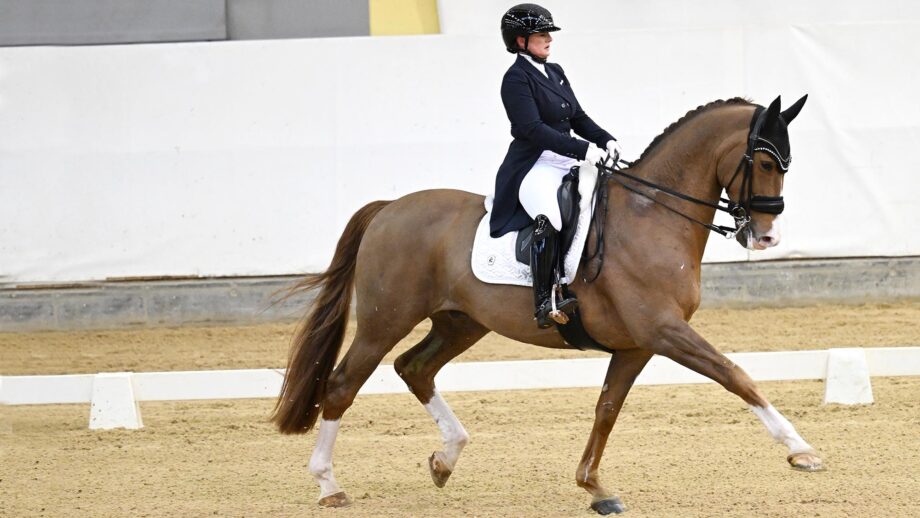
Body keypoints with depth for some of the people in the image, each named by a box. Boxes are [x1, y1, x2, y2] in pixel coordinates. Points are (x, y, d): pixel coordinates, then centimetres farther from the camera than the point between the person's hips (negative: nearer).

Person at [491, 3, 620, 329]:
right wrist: (582, 150, -23)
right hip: (534, 169, -9)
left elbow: (578, 118, 21)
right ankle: (545, 306, -36)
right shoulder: (517, 78, -7)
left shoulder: (555, 73, 18)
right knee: (549, 220, -35)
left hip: (567, 166, 9)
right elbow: (533, 128, -18)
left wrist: (606, 140, 1)